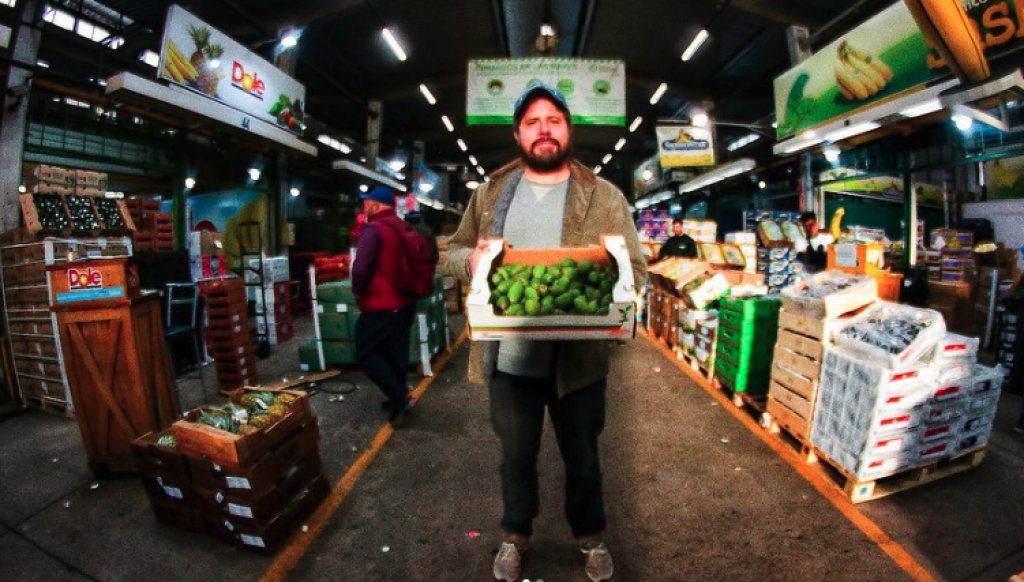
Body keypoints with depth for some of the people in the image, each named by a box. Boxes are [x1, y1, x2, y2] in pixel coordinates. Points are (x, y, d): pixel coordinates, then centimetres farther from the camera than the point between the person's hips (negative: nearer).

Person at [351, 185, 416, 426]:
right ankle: (400, 398, 24)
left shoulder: (374, 230, -14)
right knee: (395, 353, 16)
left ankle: (399, 399, -3)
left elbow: (360, 267, -23)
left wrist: (358, 291, -5)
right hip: (404, 303, 8)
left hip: (380, 306, -8)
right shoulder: (403, 228, 10)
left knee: (366, 354, 2)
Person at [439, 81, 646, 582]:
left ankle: (590, 537, 48)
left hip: (579, 358, -1)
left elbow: (635, 271, -2)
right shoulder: (491, 193, 5)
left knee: (582, 457, 20)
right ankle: (515, 536, 47)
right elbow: (451, 254, 9)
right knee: (516, 457, 21)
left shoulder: (605, 197, -1)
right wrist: (471, 258, -15)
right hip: (508, 358, 2)